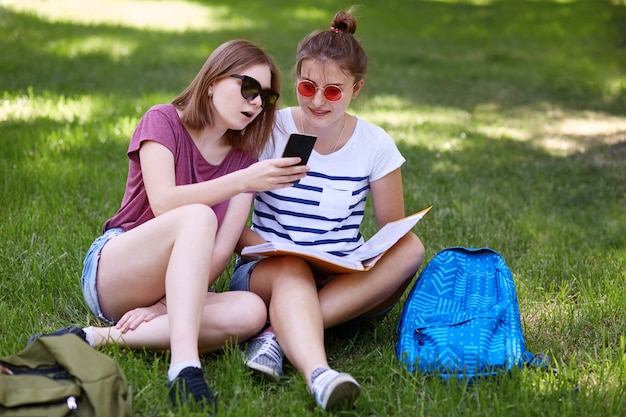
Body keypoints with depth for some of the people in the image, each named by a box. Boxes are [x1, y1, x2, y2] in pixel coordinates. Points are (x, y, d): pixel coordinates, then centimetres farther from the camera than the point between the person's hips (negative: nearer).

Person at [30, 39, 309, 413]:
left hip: (176, 290, 5)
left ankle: (99, 337, -30)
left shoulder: (243, 157, 9)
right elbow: (163, 203, -21)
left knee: (251, 312, -29)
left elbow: (223, 250, -3)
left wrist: (166, 303, -17)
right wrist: (244, 180, -30)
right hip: (111, 274, -4)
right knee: (198, 216, -34)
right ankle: (184, 365, -47)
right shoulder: (164, 121, -2)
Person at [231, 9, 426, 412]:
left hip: (346, 281, 3)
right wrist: (272, 253, -22)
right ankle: (318, 373, -64)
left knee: (411, 248, -26)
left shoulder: (376, 144, 1)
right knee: (292, 270, -37)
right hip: (267, 271, -2)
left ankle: (278, 335, -34)